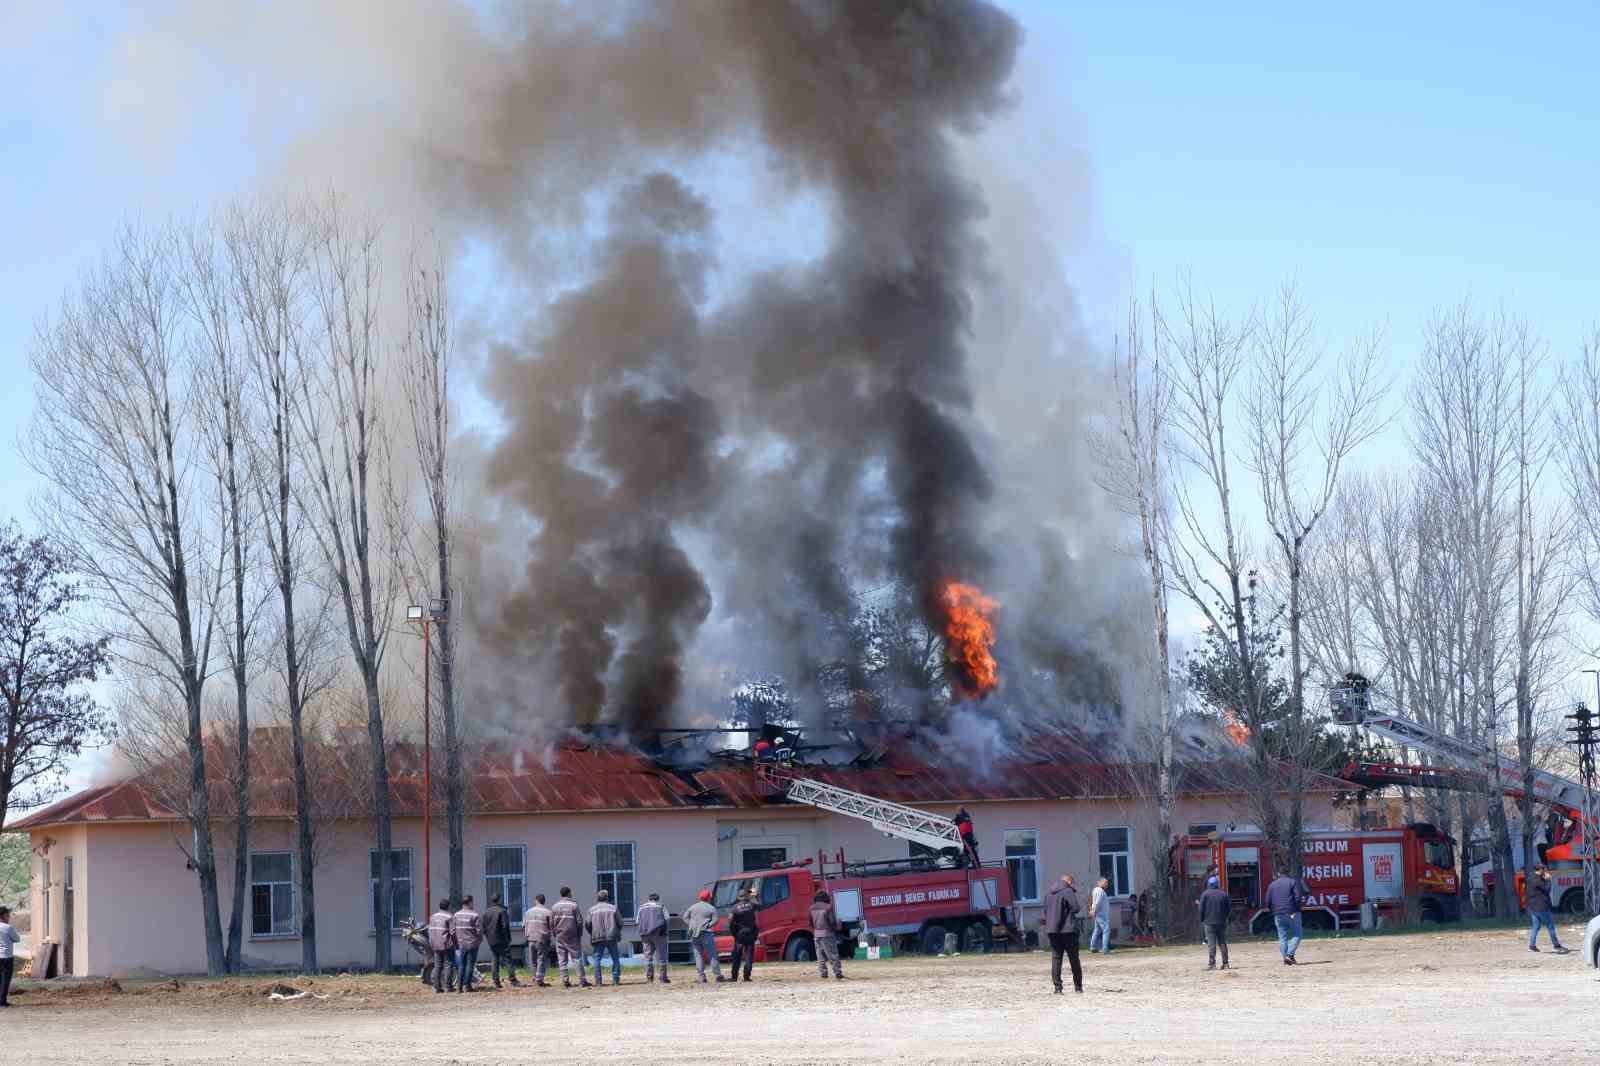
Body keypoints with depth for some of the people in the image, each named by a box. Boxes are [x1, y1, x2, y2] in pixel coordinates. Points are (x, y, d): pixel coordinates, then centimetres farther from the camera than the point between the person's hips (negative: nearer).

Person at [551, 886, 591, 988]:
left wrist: (554, 934, 15)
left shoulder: (555, 907, 4)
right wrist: (580, 934, 5)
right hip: (572, 936, -3)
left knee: (562, 960, 6)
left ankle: (565, 981, 2)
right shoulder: (574, 905, -5)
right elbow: (579, 921, -6)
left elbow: (551, 923, 5)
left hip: (559, 936, 3)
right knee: (577, 958, 0)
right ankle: (582, 981, -5)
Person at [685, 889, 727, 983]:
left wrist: (691, 926, 6)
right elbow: (715, 920, -7)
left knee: (698, 955, 6)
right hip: (705, 933, -3)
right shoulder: (711, 908, 2)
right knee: (712, 955, 1)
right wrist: (707, 926, -3)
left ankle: (701, 976, 0)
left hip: (694, 934, 3)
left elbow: (685, 917, 10)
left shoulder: (693, 907, 12)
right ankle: (718, 976, -1)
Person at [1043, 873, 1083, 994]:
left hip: (1052, 930, 5)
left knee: (1056, 959, 3)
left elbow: (1045, 911, 15)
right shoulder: (1068, 892, -8)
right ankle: (1078, 986, 8)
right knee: (1074, 959, 5)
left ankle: (1057, 987, -4)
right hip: (1068, 930, -5)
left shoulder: (1049, 895, 13)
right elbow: (1075, 908, -14)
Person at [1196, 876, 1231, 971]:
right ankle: (1225, 963, 10)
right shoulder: (1223, 894, 6)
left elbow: (1202, 908, -6)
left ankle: (1211, 964, -11)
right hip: (1222, 923, 3)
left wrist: (1202, 920, 6)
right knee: (1223, 943, 10)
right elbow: (1229, 907, 7)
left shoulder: (1205, 894, -4)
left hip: (1209, 923, -3)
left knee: (1211, 944, -5)